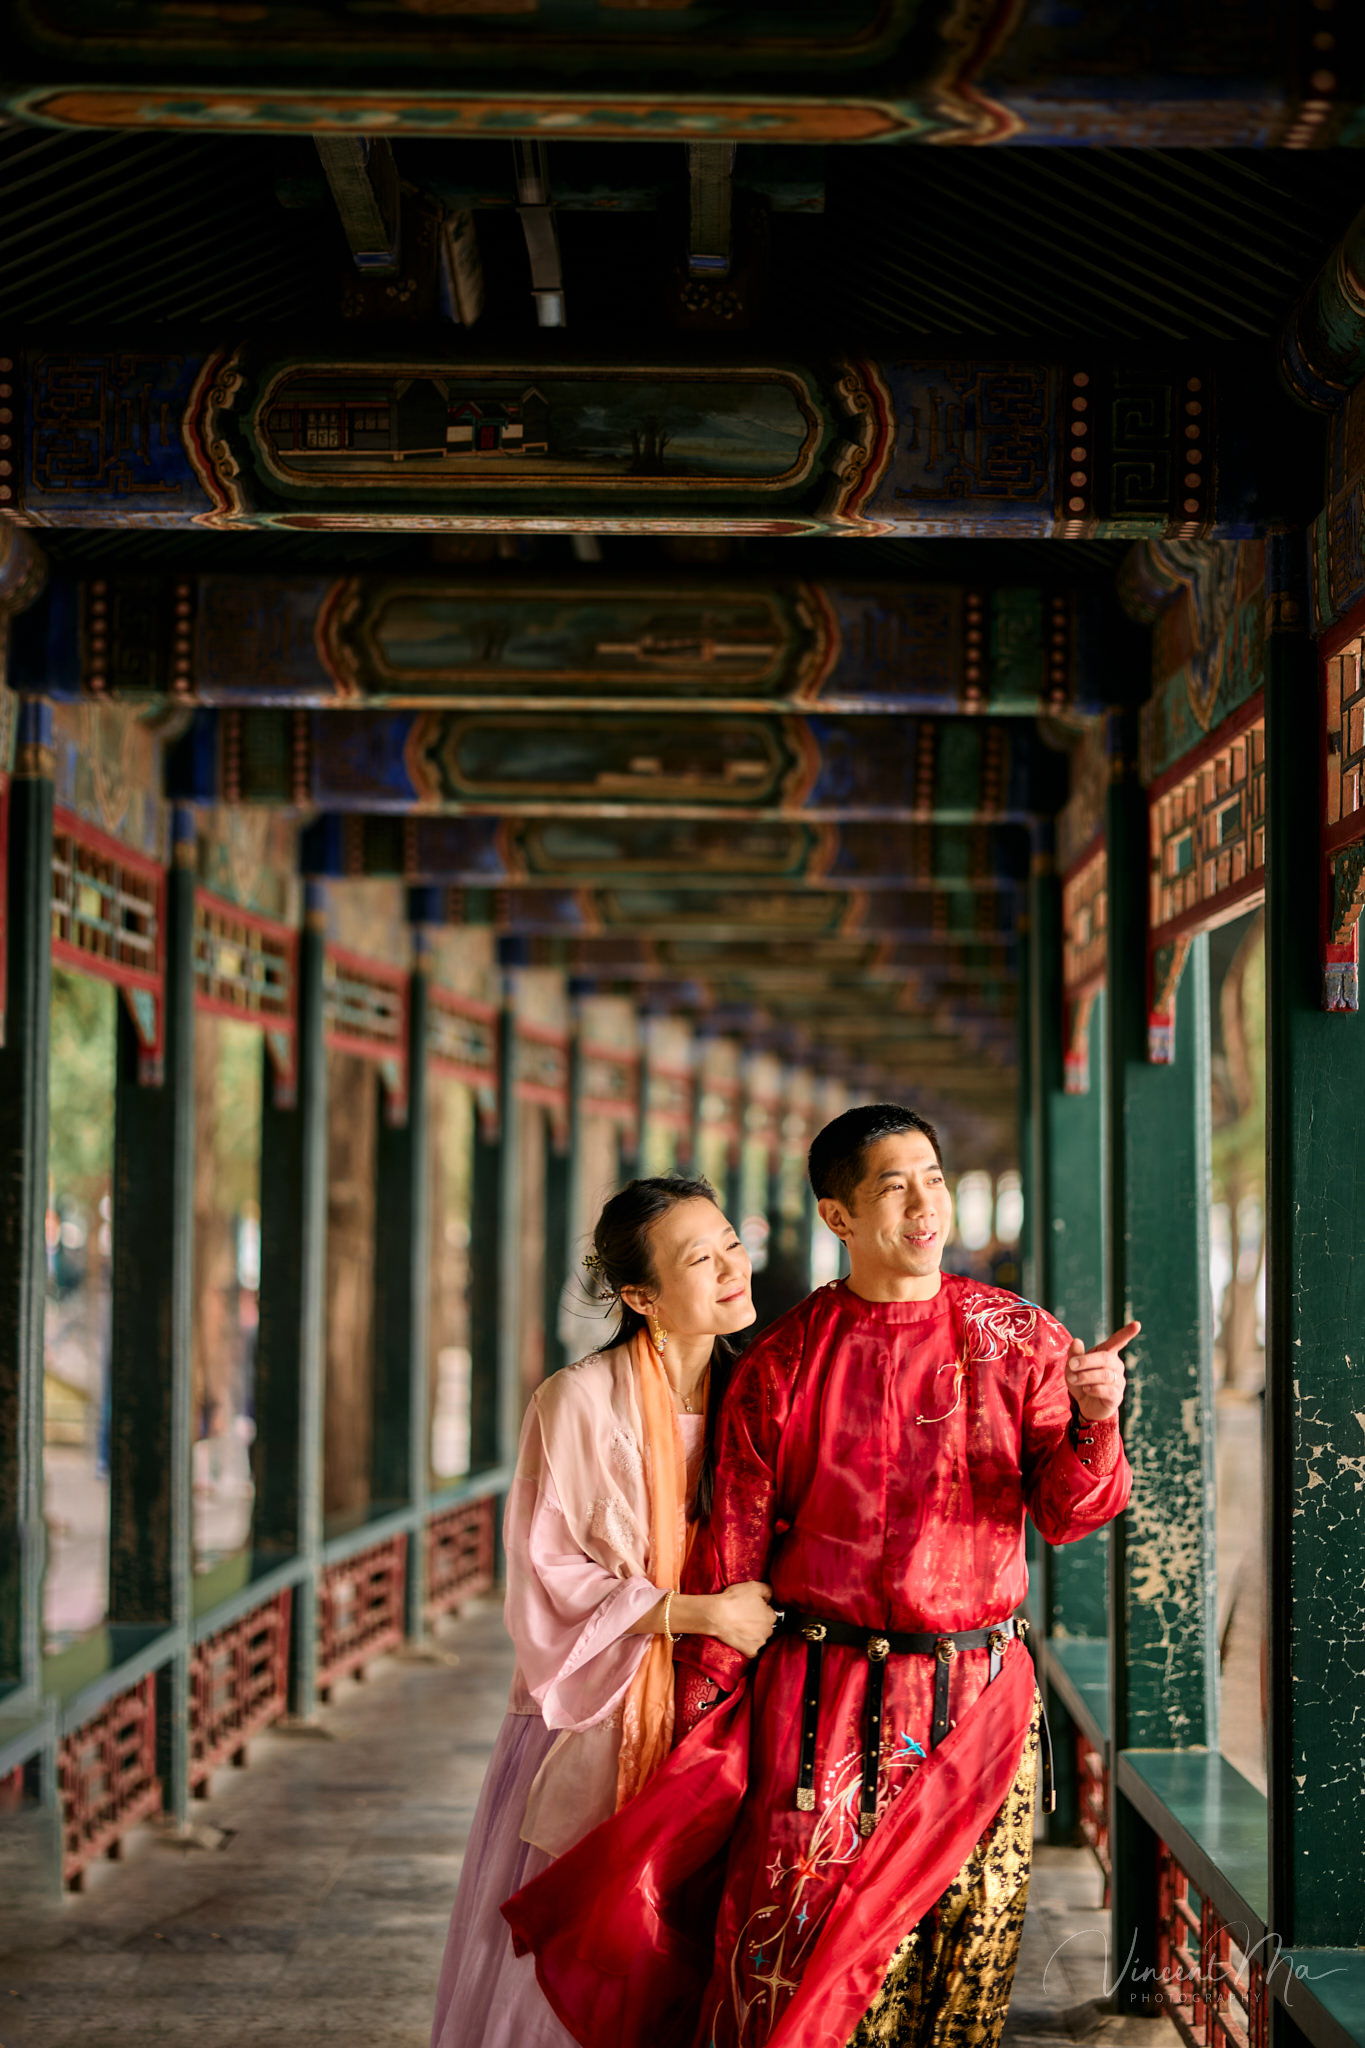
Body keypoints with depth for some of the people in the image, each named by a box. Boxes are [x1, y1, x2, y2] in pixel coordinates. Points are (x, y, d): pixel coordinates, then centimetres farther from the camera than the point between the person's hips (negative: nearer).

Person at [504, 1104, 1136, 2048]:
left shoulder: (1017, 1337, 3)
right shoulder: (782, 1365, 1)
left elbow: (1071, 1511, -2)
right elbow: (731, 1551, 4)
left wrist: (1093, 1420, -23)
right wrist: (704, 1723, 2)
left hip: (978, 1700, 1)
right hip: (823, 1702, -1)